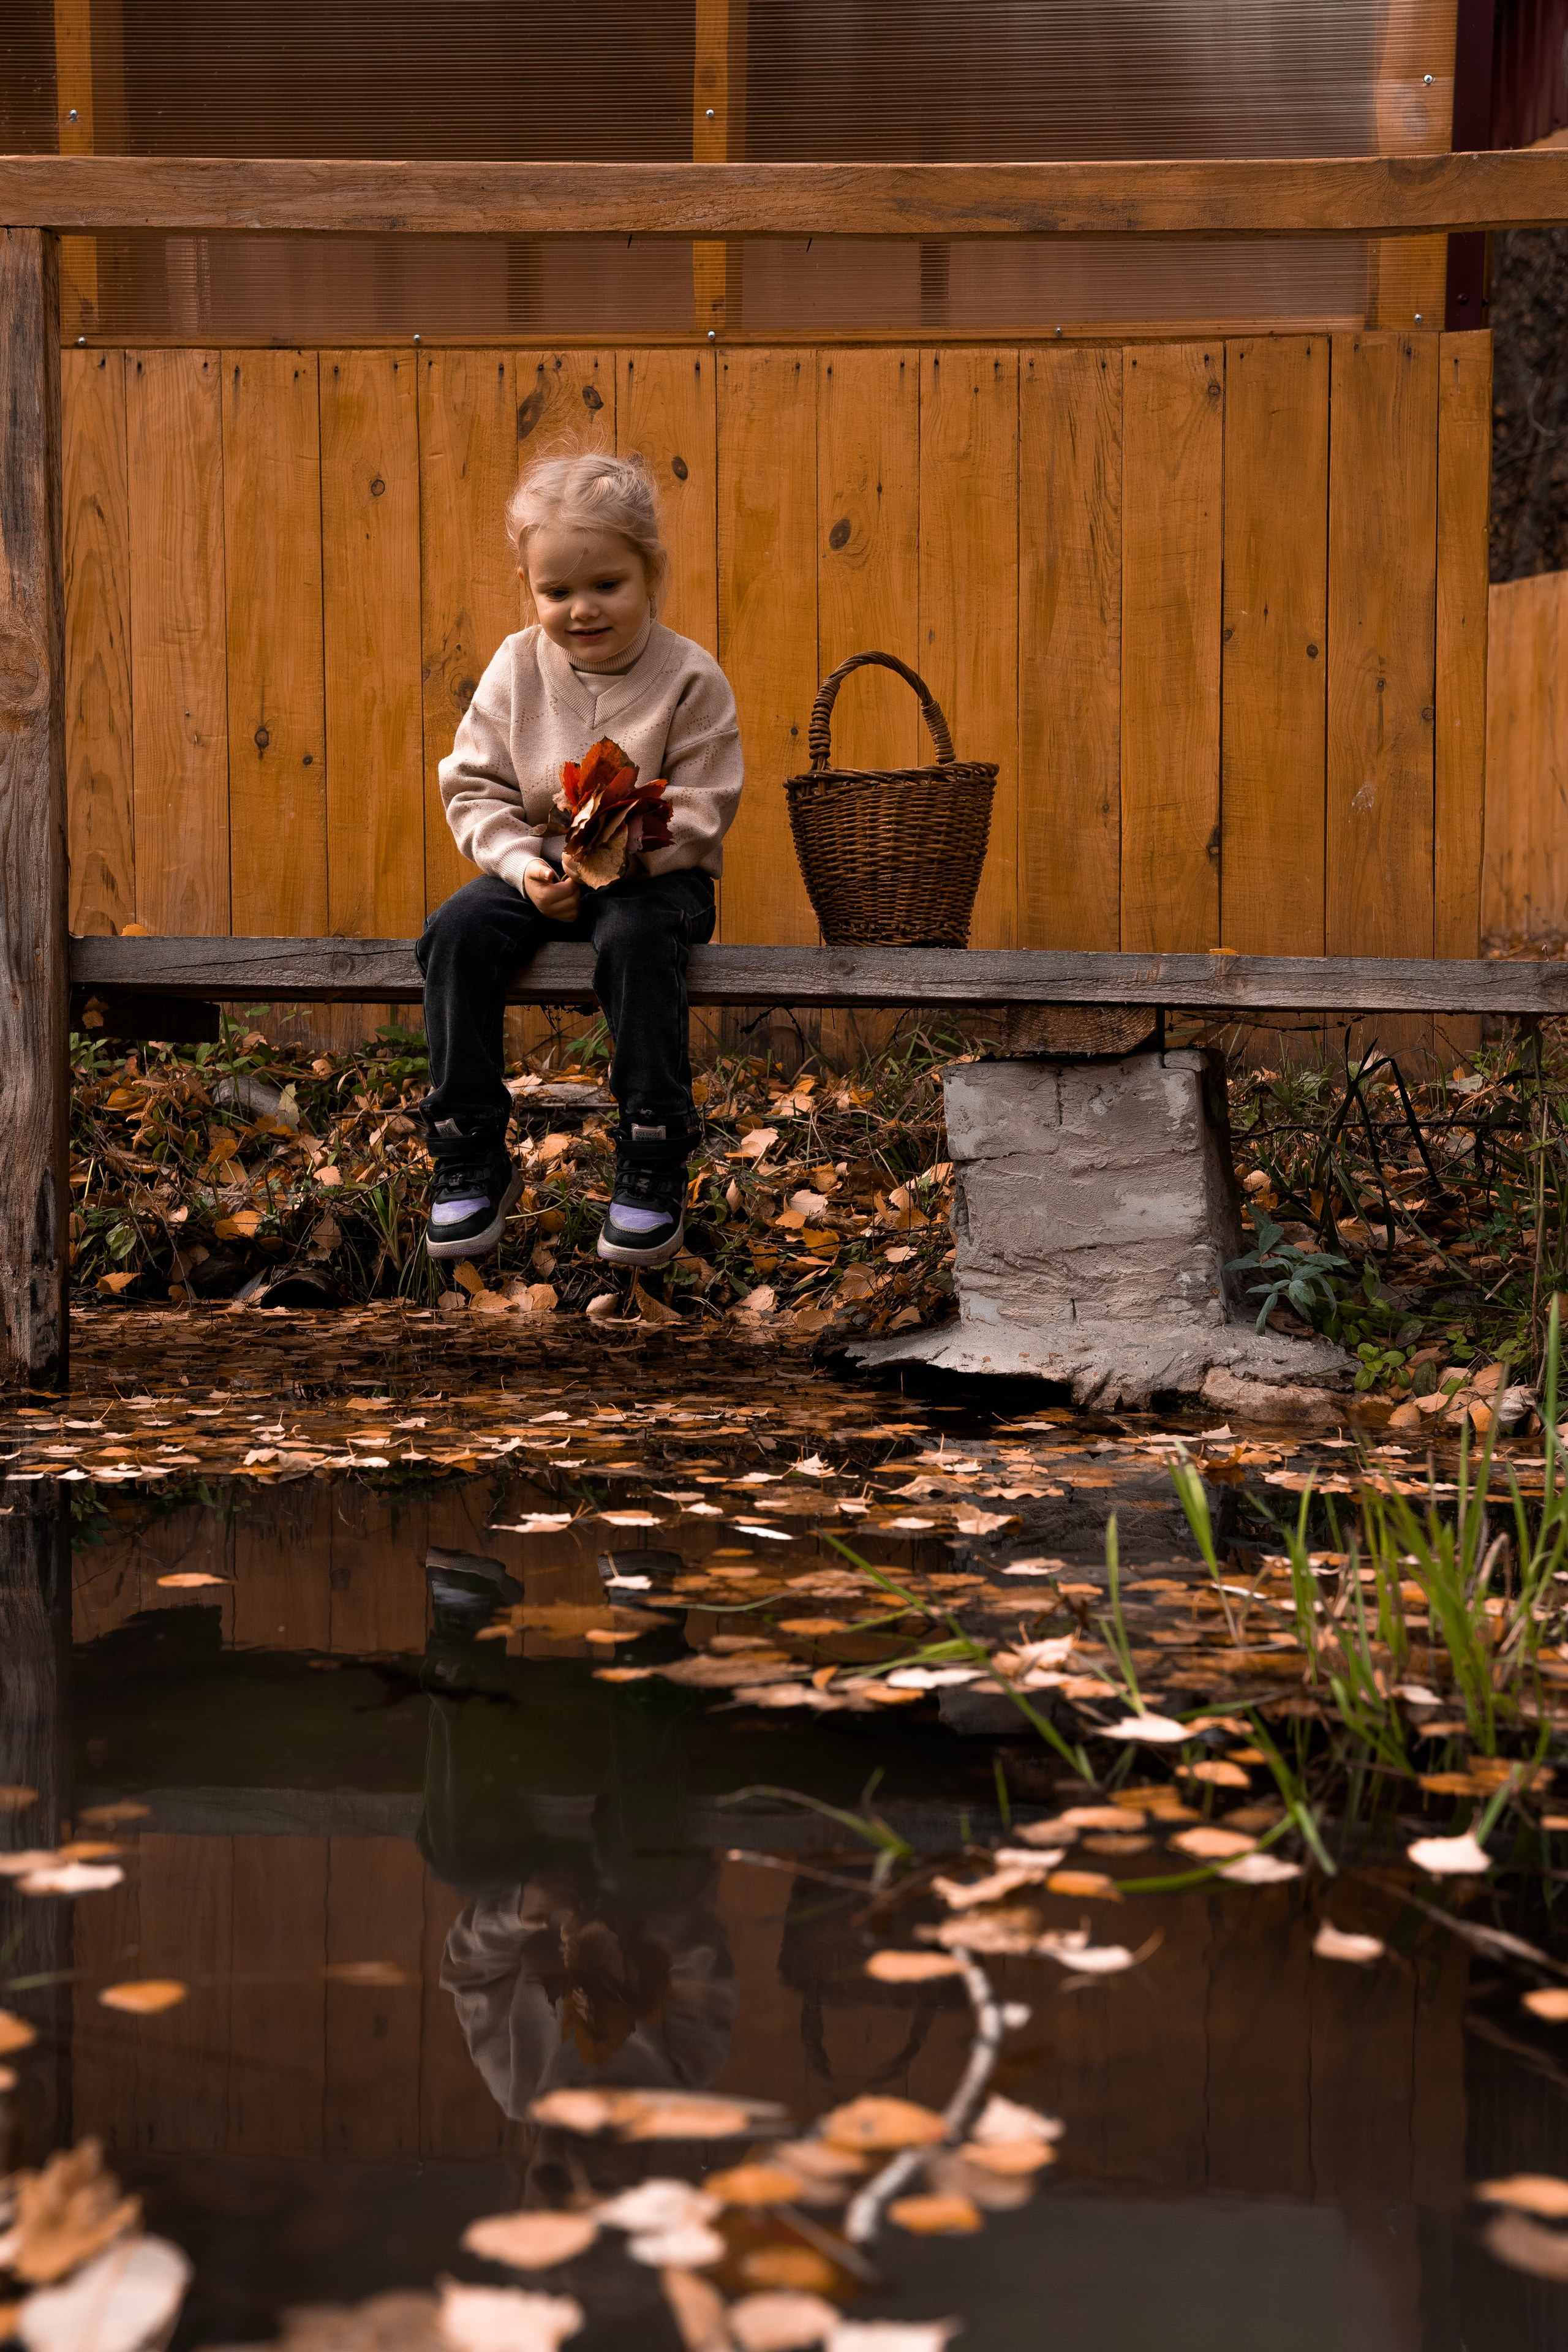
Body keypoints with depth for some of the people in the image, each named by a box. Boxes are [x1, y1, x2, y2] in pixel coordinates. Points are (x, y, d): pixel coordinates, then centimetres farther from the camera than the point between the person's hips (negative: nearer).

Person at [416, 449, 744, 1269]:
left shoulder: (689, 678, -9)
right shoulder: (517, 668, 1)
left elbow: (701, 810, -11)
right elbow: (473, 785, 3)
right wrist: (521, 863, -15)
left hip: (655, 872, -3)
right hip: (541, 871, 4)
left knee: (635, 939, -36)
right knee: (457, 930, -24)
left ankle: (653, 1163, -24)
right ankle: (470, 1160, -14)